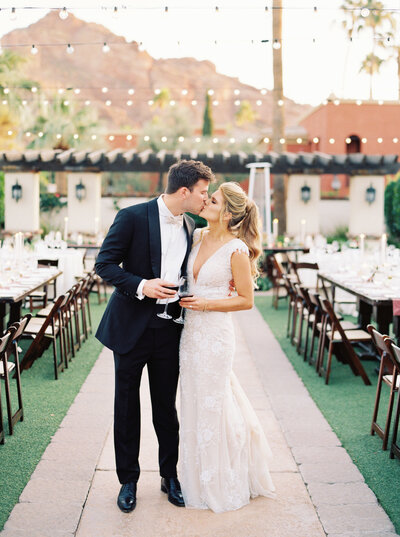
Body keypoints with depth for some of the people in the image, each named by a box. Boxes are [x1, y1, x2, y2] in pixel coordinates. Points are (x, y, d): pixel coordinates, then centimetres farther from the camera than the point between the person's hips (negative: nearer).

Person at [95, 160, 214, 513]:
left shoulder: (190, 227, 7)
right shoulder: (133, 217, -11)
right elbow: (105, 264, -11)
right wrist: (141, 285, -24)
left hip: (169, 328, 4)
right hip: (132, 326, -4)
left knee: (167, 407, 12)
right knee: (127, 407, 8)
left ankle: (170, 476, 27)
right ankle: (128, 480, 22)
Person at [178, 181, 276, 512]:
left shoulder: (236, 250, -15)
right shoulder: (197, 236, 4)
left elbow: (246, 300, -10)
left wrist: (206, 304, -17)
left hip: (215, 333, -7)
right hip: (191, 330, 7)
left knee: (212, 405, 4)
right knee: (195, 402, 16)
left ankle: (220, 486, 24)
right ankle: (200, 478, 34)